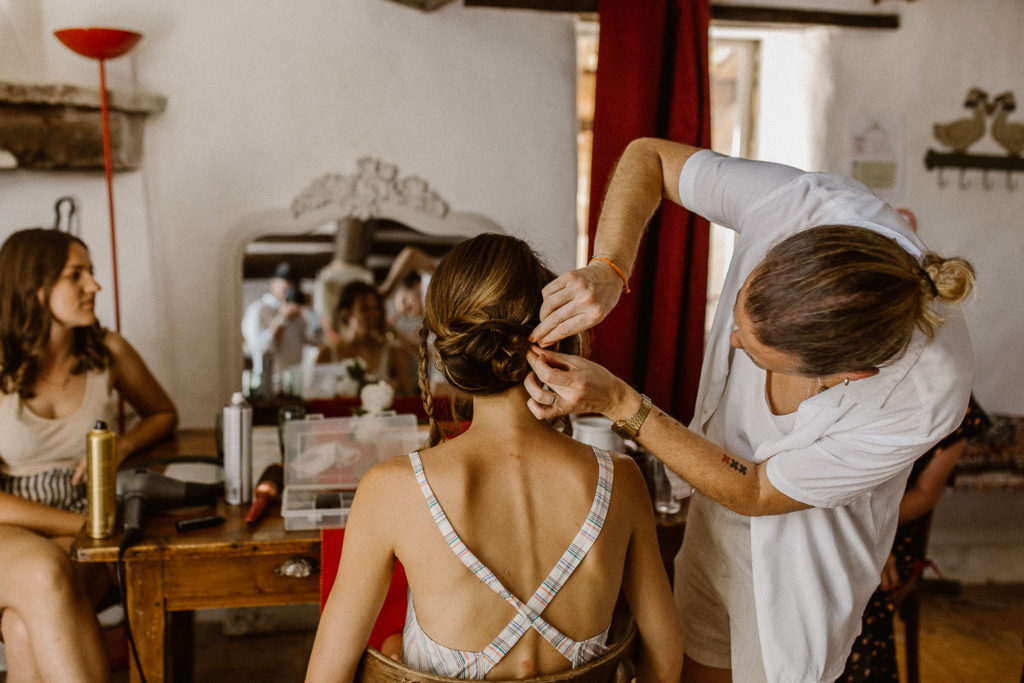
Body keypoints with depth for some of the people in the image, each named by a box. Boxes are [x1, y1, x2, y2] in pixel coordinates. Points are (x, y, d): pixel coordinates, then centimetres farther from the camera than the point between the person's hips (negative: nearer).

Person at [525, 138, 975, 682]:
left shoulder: (924, 398, -37)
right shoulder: (798, 205, -32)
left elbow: (755, 493, -24)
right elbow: (647, 155, -16)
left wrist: (619, 403, -31)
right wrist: (606, 272, -34)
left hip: (803, 551, -4)